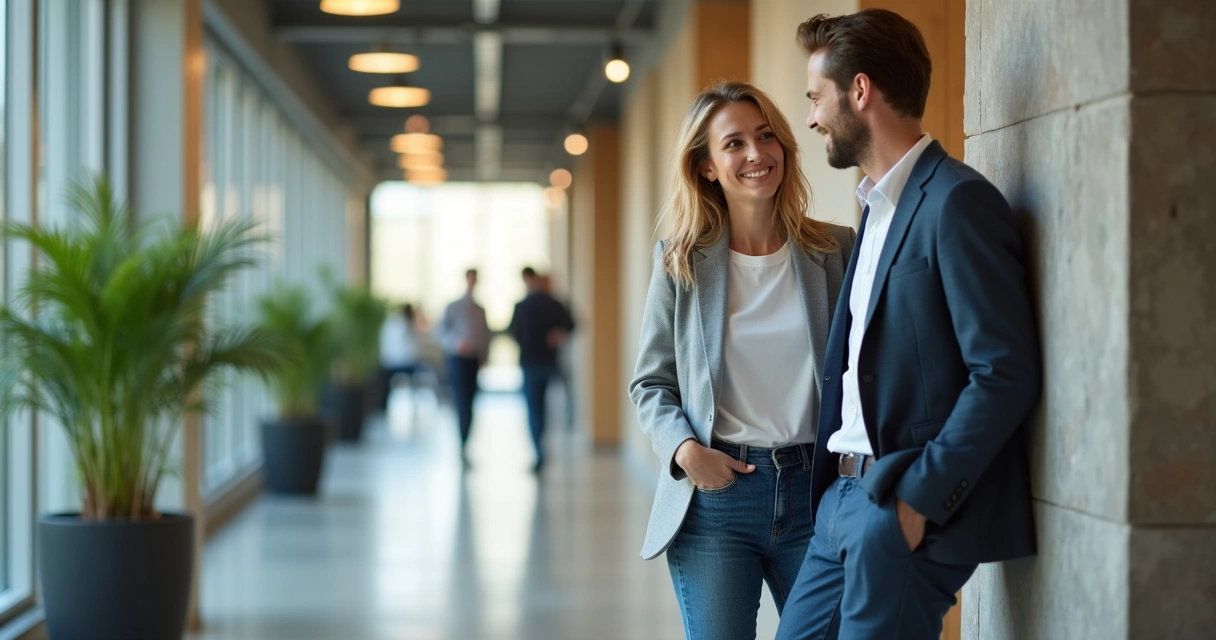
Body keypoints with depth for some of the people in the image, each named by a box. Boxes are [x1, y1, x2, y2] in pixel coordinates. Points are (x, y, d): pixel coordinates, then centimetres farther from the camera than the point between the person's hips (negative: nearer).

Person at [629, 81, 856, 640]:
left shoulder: (836, 251, 2)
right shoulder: (681, 262, 2)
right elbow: (650, 382, 7)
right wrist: (683, 448, -11)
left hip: (817, 489, 1)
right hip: (715, 495, 0)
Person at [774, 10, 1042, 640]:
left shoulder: (957, 202, -13)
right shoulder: (877, 207, 17)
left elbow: (1006, 374, -19)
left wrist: (920, 498, -19)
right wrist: (836, 483, 11)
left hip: (907, 508, -9)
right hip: (845, 495, 9)